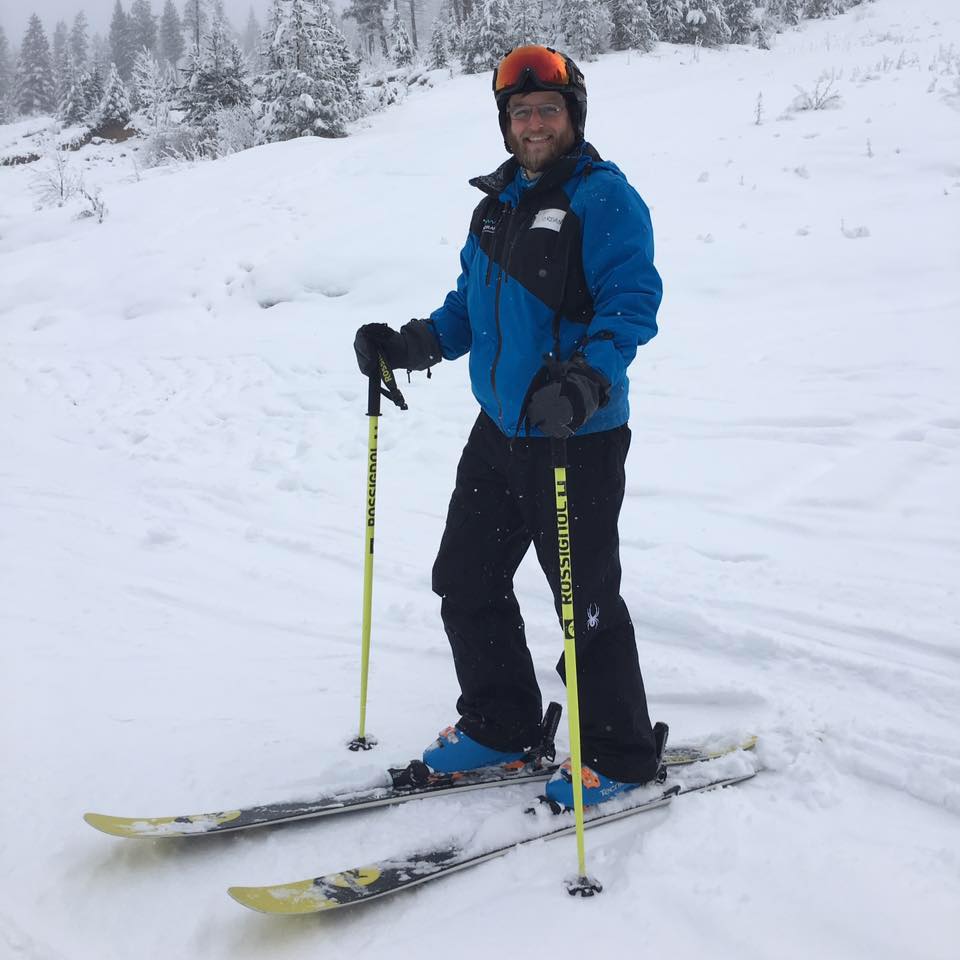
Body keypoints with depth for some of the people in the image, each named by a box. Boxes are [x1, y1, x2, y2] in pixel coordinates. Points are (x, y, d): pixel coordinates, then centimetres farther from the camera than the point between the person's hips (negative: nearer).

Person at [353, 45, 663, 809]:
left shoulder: (603, 197, -9)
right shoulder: (498, 202, 15)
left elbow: (632, 300, -20)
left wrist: (588, 376, -37)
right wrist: (418, 342, 3)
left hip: (579, 438, -8)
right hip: (500, 430, 8)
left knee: (586, 602, 0)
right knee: (467, 583, 14)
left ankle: (621, 757, 18)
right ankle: (499, 725, 32)